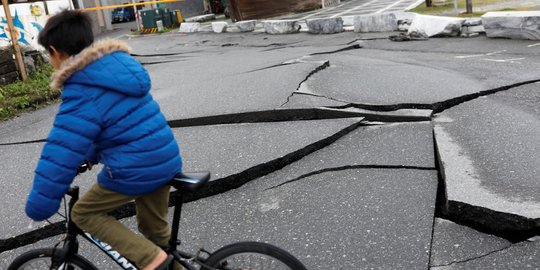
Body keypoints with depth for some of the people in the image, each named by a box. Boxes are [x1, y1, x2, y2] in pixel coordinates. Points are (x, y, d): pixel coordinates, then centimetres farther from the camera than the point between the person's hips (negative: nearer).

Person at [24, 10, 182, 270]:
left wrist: (38, 207, -6)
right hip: (167, 160, 8)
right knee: (156, 229, 25)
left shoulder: (82, 96, -15)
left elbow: (59, 156, -17)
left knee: (84, 214, 14)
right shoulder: (121, 65, 9)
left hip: (134, 171, -8)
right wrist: (93, 155, 34)